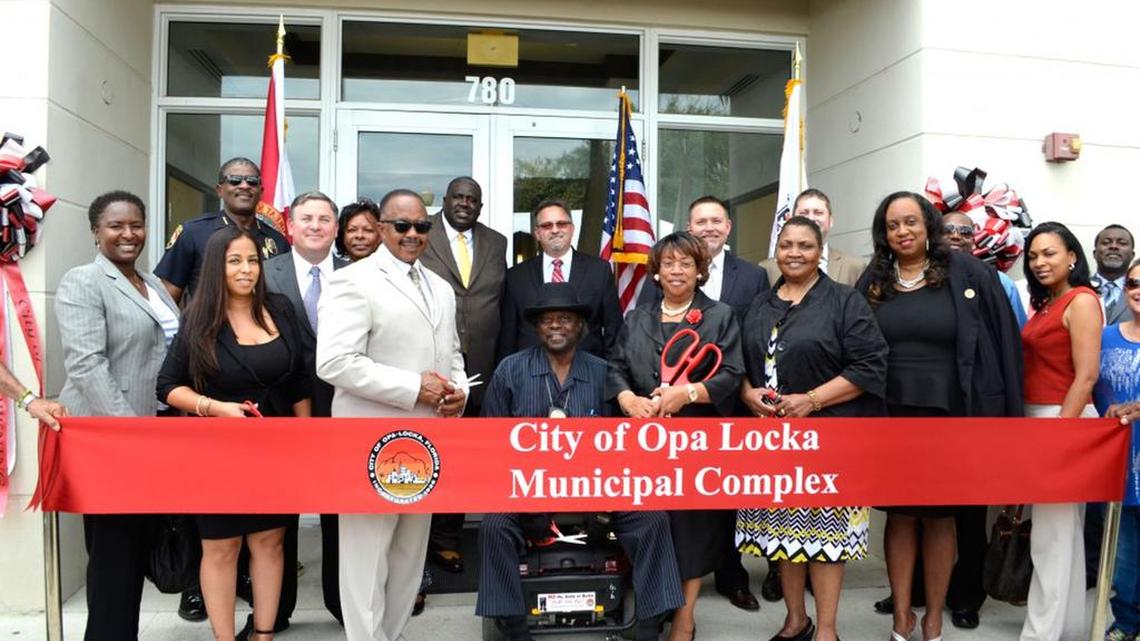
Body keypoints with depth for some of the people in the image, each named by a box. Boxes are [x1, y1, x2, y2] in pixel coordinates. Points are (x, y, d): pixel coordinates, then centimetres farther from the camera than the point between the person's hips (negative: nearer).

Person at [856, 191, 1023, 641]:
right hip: (890, 418, 2)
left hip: (950, 417, -2)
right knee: (900, 515, 9)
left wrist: (1005, 416, -6)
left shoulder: (968, 275, -4)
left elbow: (1002, 343, -3)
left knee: (939, 517, 9)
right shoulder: (873, 282, 4)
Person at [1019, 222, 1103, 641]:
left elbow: (1086, 376, -17)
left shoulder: (1081, 301, -10)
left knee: (1052, 535, -4)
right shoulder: (1043, 305, 14)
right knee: (1063, 530, 16)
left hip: (1064, 420, -9)